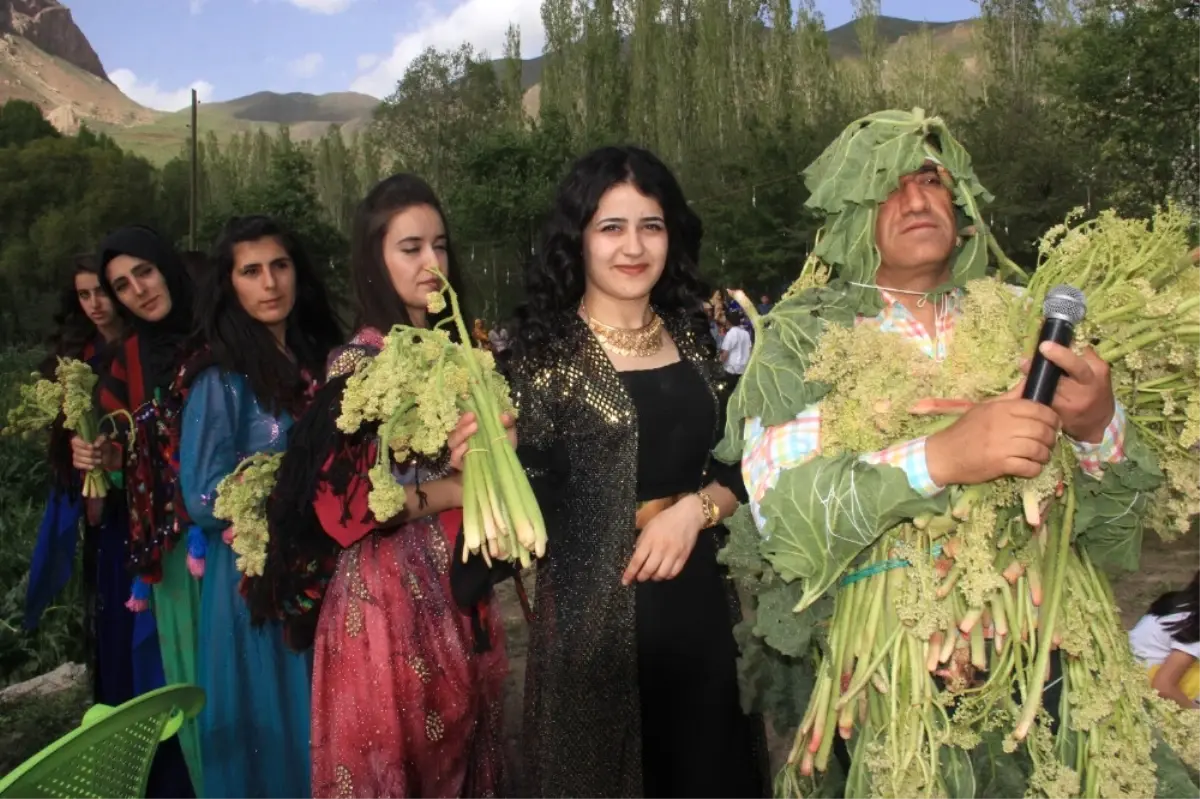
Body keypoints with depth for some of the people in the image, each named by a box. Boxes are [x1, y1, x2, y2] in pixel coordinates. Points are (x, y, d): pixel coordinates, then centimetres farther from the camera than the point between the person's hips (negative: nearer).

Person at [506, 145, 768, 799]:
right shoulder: (546, 350, -7)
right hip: (597, 607, -4)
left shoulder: (694, 335, 6)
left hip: (701, 597, 5)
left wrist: (696, 508, -9)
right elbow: (528, 493, -8)